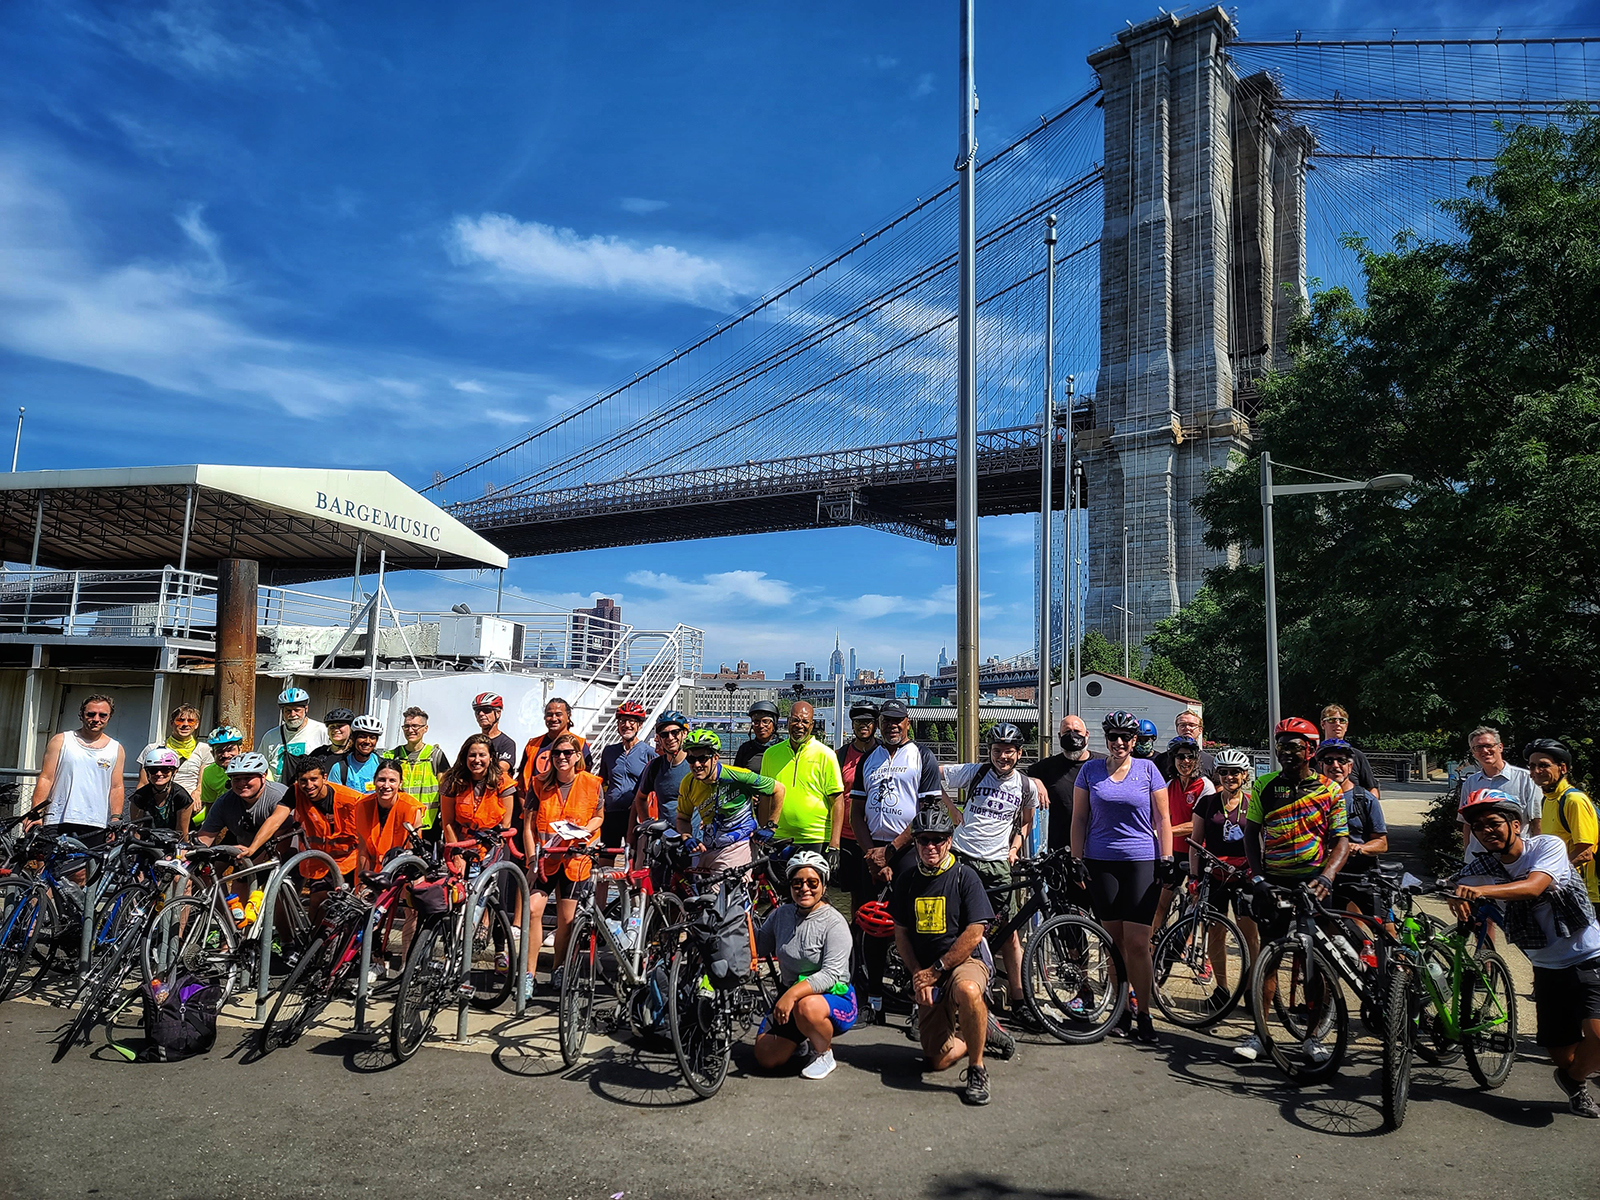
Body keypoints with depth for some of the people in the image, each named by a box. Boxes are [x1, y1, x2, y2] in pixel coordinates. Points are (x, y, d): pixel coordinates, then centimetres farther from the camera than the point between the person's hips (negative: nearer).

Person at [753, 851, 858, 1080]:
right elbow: (760, 945, 13)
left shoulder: (834, 922, -16)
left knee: (807, 1007, -38)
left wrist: (793, 994, -37)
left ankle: (824, 1054, -6)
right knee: (766, 1058, -7)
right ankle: (802, 1041, 26)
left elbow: (831, 974, -27)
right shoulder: (781, 915, 2)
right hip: (791, 997, 5)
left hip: (834, 998, -5)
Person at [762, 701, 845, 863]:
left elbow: (837, 801, -4)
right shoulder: (771, 754, 8)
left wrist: (834, 845, -10)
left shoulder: (825, 755, -2)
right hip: (779, 840, 3)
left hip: (817, 842, -3)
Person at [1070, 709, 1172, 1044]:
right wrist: (1076, 860, 2)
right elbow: (1079, 818, 8)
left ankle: (1144, 1016, 5)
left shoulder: (1147, 769, 4)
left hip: (1142, 862, -1)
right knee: (1114, 943, 6)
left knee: (1137, 944, -5)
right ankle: (1121, 1013, 16)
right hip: (1101, 863, 1)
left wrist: (1166, 860, -1)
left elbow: (1162, 819, 6)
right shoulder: (1090, 770, 6)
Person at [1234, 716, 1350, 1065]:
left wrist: (1326, 878, -18)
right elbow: (1252, 832, 7)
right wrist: (1257, 876, -5)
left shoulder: (1330, 790, 0)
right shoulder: (1264, 786, 4)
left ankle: (1312, 1036, 15)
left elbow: (1341, 840, -2)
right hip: (1273, 882, 1)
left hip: (1313, 882, -1)